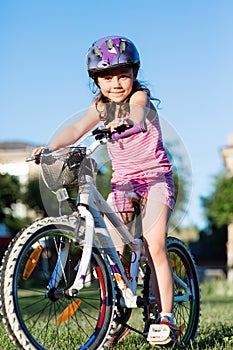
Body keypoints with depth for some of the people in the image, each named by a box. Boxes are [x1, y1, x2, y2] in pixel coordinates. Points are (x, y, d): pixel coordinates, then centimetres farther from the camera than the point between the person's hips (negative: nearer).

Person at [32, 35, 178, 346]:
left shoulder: (140, 96, -10)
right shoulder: (101, 105, 7)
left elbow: (138, 111, -35)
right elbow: (78, 128, -7)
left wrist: (128, 122, -58)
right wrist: (50, 147, -24)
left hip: (155, 176, -5)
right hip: (122, 180, 6)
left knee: (154, 248, -16)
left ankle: (166, 317, -12)